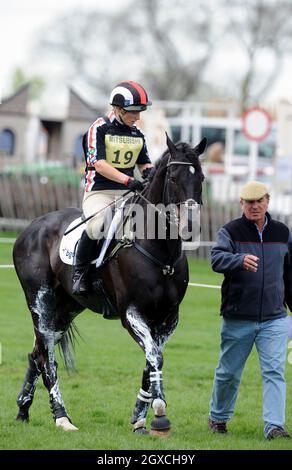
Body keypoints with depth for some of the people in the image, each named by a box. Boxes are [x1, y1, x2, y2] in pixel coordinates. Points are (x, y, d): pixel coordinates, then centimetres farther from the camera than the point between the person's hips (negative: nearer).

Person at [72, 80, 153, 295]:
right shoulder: (99, 128, -4)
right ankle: (79, 273, -11)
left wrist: (149, 174, -5)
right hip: (98, 191, -6)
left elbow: (145, 164, 21)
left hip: (127, 193, 6)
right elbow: (99, 164, -14)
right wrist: (128, 180, -26)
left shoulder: (138, 135, 13)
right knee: (96, 226, -33)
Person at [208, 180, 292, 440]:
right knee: (229, 373, 10)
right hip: (237, 318, -2)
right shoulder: (230, 231, -2)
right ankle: (218, 418, 30)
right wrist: (240, 260, -41)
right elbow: (217, 259, -21)